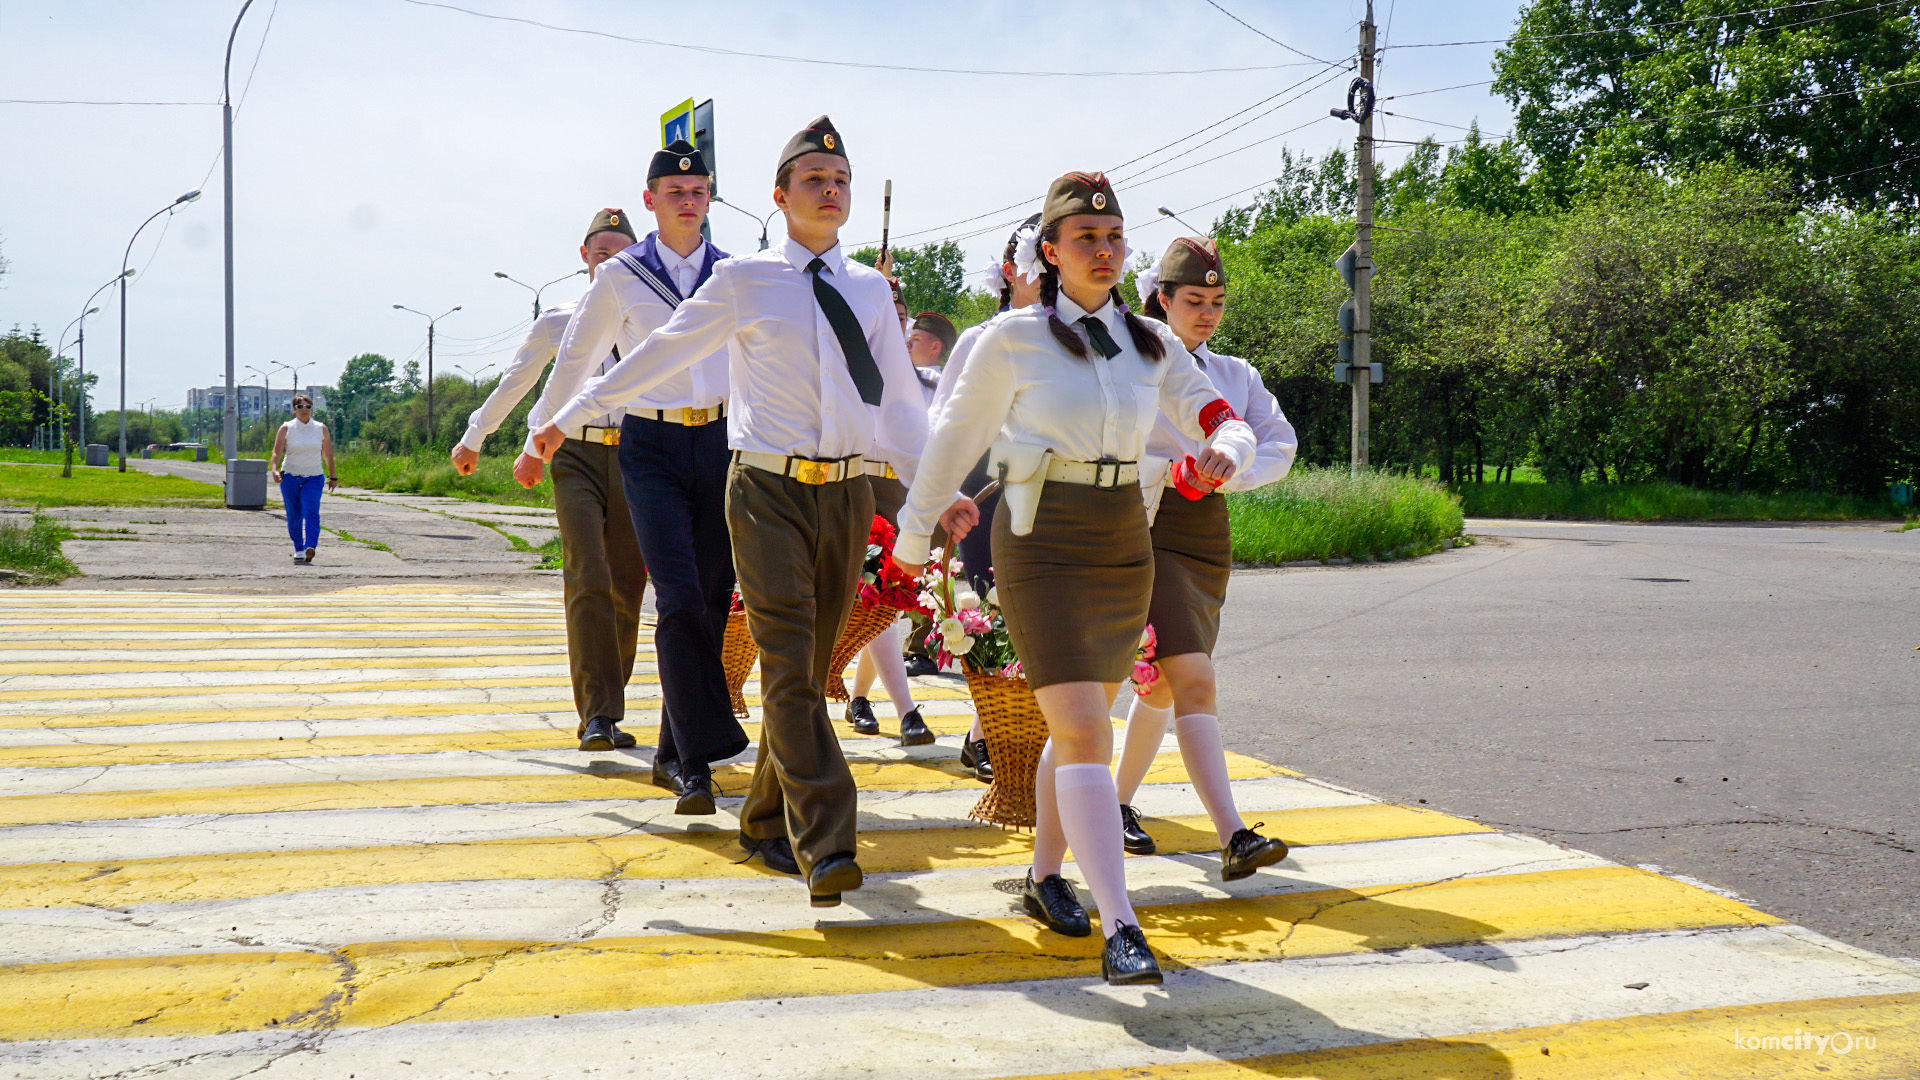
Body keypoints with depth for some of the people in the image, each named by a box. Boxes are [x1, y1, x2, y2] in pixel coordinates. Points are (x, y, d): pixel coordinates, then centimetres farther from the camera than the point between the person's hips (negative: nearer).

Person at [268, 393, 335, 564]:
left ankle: (310, 547, -32)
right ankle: (298, 549, 20)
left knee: (311, 511, -20)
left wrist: (333, 477, 14)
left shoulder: (321, 429, 3)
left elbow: (328, 454, 11)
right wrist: (274, 470, -25)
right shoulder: (286, 428, 0)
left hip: (313, 478, -1)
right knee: (294, 516, 4)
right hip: (290, 477, 1)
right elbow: (277, 452, -8)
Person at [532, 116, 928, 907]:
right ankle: (824, 844, -17)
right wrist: (566, 418, 12)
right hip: (770, 492, -4)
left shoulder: (870, 288, 11)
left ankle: (766, 821, 25)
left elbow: (899, 397, 16)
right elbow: (660, 354, 8)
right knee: (789, 668, -13)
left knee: (811, 668, 10)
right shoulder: (743, 280, 1)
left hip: (847, 493, 4)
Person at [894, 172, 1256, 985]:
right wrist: (914, 534, 11)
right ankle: (1120, 928, -19)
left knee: (1079, 726, 16)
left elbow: (1222, 421, 5)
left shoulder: (1152, 344, 7)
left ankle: (1045, 877, 35)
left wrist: (1225, 449, -20)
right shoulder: (1012, 338, -4)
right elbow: (956, 437, 4)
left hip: (1124, 545, 5)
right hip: (1042, 545, -5)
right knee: (1085, 733, -15)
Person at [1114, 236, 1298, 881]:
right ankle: (1233, 838, -24)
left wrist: (1223, 474, -10)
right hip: (1144, 525, -6)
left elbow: (1280, 447, 7)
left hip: (1208, 534, 6)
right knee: (1192, 679, -17)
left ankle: (1119, 800, 33)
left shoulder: (1236, 375, 16)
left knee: (1165, 683, 13)